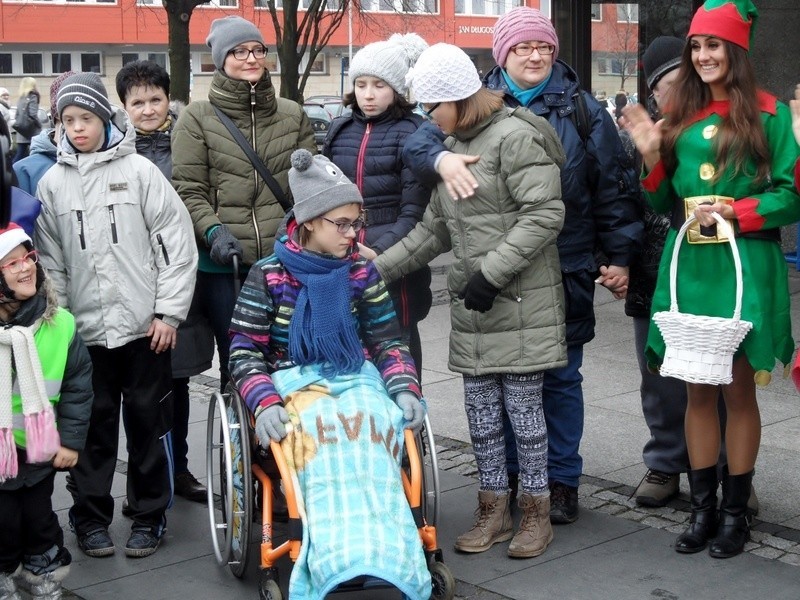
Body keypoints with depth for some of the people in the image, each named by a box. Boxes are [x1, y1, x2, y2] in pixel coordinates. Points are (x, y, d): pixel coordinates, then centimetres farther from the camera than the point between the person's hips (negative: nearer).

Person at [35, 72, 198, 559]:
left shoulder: (139, 170, -1)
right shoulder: (53, 182, 6)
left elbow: (176, 241, -3)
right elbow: (50, 258, 9)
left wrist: (169, 310, -6)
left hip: (144, 324, -2)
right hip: (86, 328, 2)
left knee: (148, 421, 7)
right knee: (93, 424, 7)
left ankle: (150, 515, 20)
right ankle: (90, 516, 21)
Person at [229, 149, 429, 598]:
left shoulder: (362, 272, 12)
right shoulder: (268, 275, 3)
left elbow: (389, 342, 13)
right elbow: (245, 351, 1)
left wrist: (405, 390, -7)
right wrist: (264, 402, -17)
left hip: (358, 376, 3)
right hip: (294, 378, -2)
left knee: (375, 422, -35)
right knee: (323, 427, -39)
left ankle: (382, 557, -42)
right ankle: (341, 560, -47)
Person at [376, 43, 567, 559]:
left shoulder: (515, 136, -11)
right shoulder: (451, 148, 16)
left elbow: (545, 214, -17)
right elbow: (435, 229, 21)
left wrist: (492, 272, -21)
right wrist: (379, 269, 15)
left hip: (520, 301, -8)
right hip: (471, 305, 8)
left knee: (523, 404, 1)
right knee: (481, 409, 10)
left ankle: (537, 512, 15)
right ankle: (494, 511, 22)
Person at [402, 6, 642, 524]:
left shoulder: (582, 110, 4)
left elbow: (613, 188, 5)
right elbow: (419, 140, -5)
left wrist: (620, 256, 2)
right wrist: (442, 158, -28)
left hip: (565, 273, -1)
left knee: (559, 377, 6)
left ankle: (562, 481, 18)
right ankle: (506, 474, 25)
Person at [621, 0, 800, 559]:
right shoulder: (680, 117, 13)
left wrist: (736, 212, -16)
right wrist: (652, 157, 0)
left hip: (744, 267, -4)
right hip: (687, 266, 4)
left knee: (738, 389, 3)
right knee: (697, 390, 9)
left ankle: (735, 512, 14)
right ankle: (703, 508, 19)